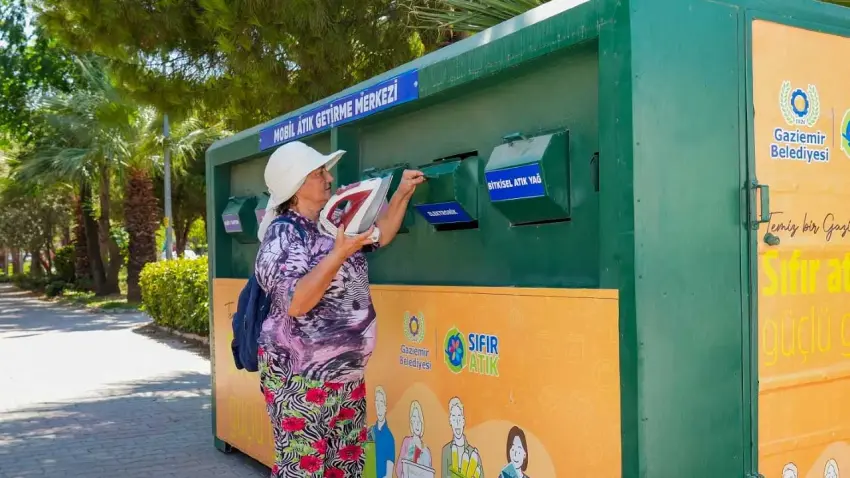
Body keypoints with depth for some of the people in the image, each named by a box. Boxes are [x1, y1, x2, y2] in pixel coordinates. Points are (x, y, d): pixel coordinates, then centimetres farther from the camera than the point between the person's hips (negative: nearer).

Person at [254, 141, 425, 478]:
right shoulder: (282, 234, -14)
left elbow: (379, 236, 21)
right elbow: (295, 303, -24)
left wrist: (402, 193, 10)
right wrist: (339, 254, -29)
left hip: (347, 374, 8)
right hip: (301, 378, -8)